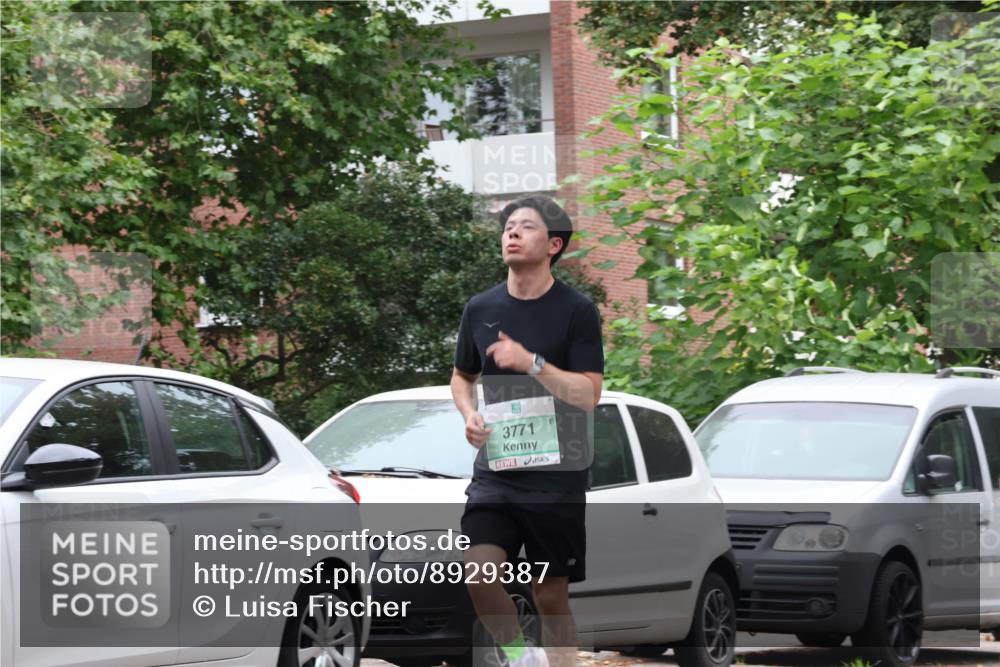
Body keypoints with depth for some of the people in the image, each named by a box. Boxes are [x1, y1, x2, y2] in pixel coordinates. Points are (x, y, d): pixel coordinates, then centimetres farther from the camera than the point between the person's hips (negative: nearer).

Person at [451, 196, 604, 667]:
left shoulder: (576, 311, -4)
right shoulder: (481, 309, 8)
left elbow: (588, 394, -10)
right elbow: (462, 376, 23)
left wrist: (531, 363, -23)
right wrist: (469, 415, 2)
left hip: (557, 474, -3)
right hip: (494, 470, 3)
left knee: (551, 595, 2)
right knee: (479, 572, -18)